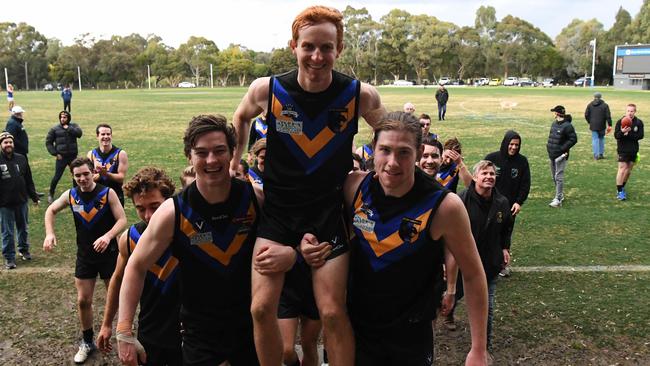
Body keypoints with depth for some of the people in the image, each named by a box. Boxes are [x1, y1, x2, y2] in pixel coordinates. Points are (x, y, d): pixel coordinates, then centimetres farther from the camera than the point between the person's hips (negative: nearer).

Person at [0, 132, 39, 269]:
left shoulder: (21, 159, 2)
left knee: (23, 228, 17)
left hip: (21, 201, 3)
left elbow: (29, 180, 8)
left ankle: (24, 250, 36)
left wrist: (34, 196, 9)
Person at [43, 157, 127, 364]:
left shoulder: (107, 193, -15)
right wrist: (50, 233, -4)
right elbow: (51, 211, 12)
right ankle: (87, 342, 28)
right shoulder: (70, 195, -4)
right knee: (83, 301, 8)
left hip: (108, 252, -3)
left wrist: (108, 236, -34)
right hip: (84, 255, 3)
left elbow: (122, 219, -16)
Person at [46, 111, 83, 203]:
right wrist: (55, 153, -6)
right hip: (61, 157, -2)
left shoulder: (73, 126, 4)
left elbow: (79, 133, -16)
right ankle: (51, 194, 17)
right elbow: (48, 142, 2)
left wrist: (68, 128, -17)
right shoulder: (54, 129, -1)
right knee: (57, 177, -1)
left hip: (73, 156, 2)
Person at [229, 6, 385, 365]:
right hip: (277, 209, 1)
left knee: (332, 312, -1)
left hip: (329, 211, -1)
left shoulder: (362, 96, -13)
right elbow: (241, 117, 13)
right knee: (262, 307, -5)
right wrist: (233, 164, 11)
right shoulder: (266, 90, -12)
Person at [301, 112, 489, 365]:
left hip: (411, 338, -2)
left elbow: (473, 275, -11)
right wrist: (307, 241, -13)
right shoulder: (354, 186, -13)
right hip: (355, 326, 3)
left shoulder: (444, 206, -22)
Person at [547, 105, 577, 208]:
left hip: (560, 155, -9)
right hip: (552, 155, 9)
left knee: (559, 177, -8)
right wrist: (549, 146, 9)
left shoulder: (567, 126, -14)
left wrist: (563, 148, -18)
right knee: (554, 176, 17)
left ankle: (558, 200, -6)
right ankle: (560, 195, 32)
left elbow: (573, 139, -15)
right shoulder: (554, 124, 12)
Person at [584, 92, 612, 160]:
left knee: (595, 139, 2)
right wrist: (609, 125, -2)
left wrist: (589, 122, 17)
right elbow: (608, 116, -6)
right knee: (601, 139, 15)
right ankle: (601, 154, 18)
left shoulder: (590, 105, 3)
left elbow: (586, 115, 4)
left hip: (593, 126, 0)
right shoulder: (605, 105, -2)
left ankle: (596, 155, -4)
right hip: (602, 126, 0)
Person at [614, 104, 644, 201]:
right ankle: (619, 191, -5)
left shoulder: (639, 123, -1)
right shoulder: (620, 122, -6)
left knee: (629, 170, 10)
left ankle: (622, 187, 25)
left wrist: (628, 134, -20)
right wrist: (622, 132, -31)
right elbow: (616, 135, -11)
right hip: (623, 150, -3)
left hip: (634, 150, 3)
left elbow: (640, 135, -10)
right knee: (622, 169, -9)